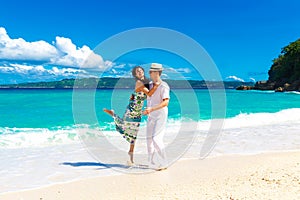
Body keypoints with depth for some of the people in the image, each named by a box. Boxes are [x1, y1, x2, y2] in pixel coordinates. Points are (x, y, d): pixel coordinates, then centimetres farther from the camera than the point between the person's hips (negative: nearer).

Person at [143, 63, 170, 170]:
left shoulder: (163, 86, -15)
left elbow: (166, 102, -27)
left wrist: (151, 109, -36)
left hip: (160, 116, -8)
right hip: (151, 116, 8)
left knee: (156, 139, -14)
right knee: (149, 138, 13)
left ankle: (164, 163, -2)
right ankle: (150, 161, 29)